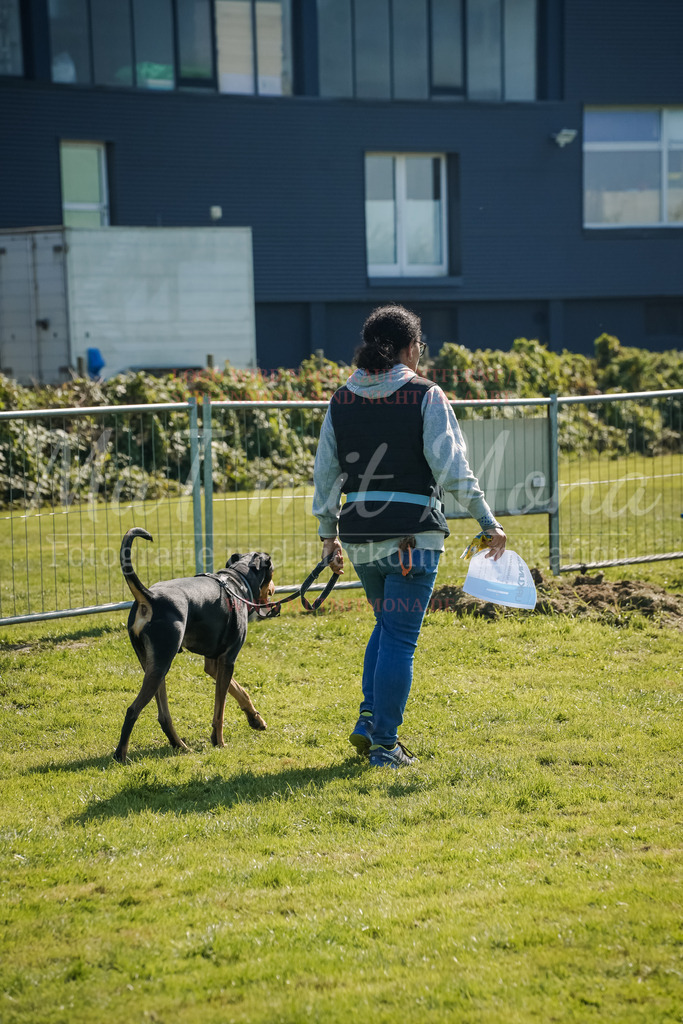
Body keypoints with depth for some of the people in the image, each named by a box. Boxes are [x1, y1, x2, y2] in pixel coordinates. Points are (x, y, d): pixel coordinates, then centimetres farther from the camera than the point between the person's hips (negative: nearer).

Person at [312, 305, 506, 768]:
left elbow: (325, 471, 10)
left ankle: (370, 721, 15)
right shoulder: (425, 396, -7)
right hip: (411, 534, -5)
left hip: (359, 534, 5)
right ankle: (385, 744, 4)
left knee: (387, 624, 24)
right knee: (400, 637, 1)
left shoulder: (342, 399, 7)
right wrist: (488, 521, -7)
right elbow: (451, 467, -12)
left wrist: (328, 532, 19)